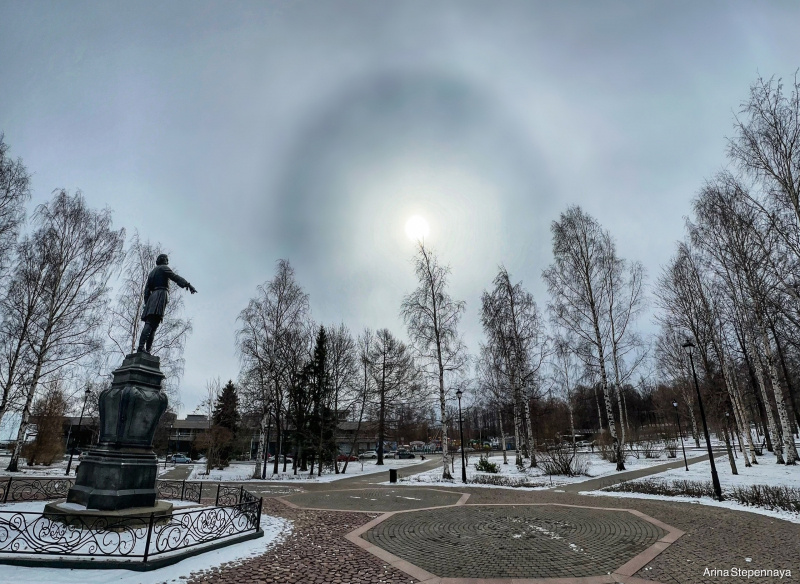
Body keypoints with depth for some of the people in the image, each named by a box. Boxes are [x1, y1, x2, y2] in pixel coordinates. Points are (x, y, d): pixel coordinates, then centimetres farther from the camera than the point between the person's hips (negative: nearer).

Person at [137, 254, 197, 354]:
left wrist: (147, 303, 19)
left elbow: (147, 288, 24)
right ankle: (141, 346, -31)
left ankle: (147, 350, -10)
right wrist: (188, 285, -23)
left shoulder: (152, 271, 30)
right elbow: (175, 277, -10)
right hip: (161, 294, -8)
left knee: (150, 324, 1)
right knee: (151, 324, -19)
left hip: (152, 296, 8)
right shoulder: (164, 268, 8)